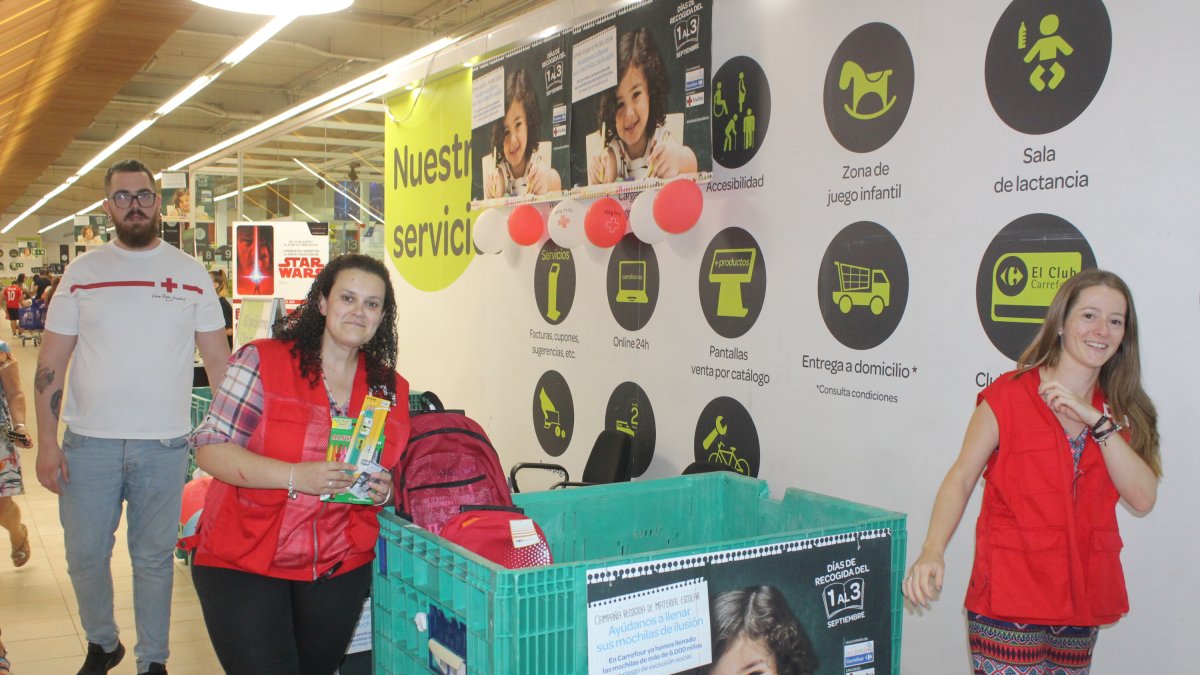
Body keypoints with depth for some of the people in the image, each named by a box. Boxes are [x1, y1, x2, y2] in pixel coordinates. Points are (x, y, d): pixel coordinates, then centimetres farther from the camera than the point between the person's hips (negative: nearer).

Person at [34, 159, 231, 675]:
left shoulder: (190, 272, 3)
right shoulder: (83, 271, 3)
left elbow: (218, 358, 4)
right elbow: (51, 363, 3)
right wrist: (46, 442, -4)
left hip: (165, 445, -1)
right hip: (88, 443, 1)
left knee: (154, 559, 10)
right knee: (85, 556, 10)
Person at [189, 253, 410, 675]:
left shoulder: (392, 389, 5)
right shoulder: (263, 362, -9)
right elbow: (210, 449, -12)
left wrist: (383, 491, -8)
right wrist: (296, 475, -24)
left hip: (340, 567, 4)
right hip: (243, 561, -4)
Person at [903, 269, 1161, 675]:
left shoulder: (1119, 411, 8)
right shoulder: (1008, 396, -7)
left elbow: (1144, 499, -5)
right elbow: (961, 478, -7)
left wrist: (1098, 423, -15)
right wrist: (933, 551, -22)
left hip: (1082, 602, 5)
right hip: (1008, 597, -5)